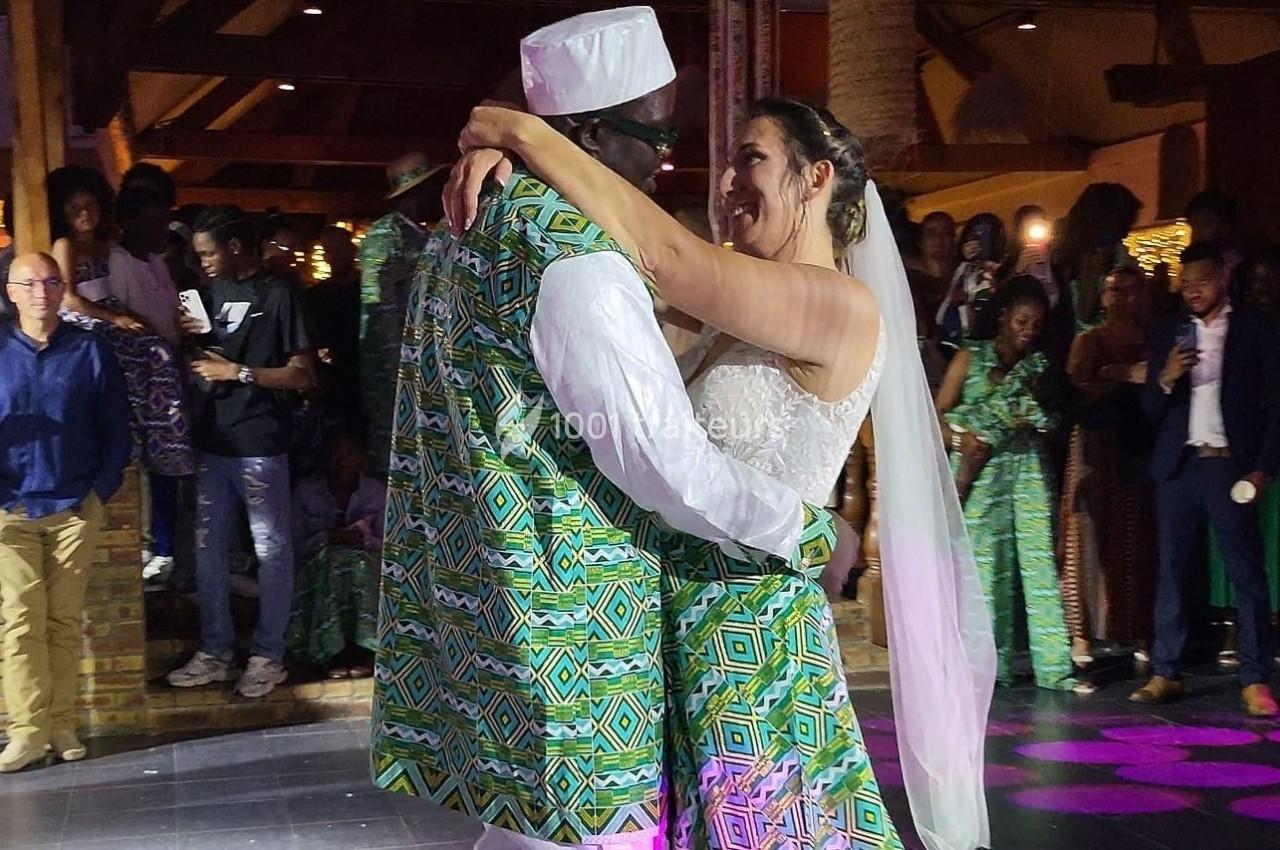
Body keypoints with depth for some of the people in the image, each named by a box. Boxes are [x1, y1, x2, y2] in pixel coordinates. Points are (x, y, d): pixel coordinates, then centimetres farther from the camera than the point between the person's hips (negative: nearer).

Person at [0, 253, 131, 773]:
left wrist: (102, 491, -3)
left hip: (76, 509, 0)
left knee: (65, 620, 4)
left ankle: (61, 724, 10)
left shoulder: (89, 352, 3)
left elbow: (116, 429, 5)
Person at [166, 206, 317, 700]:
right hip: (213, 440, 7)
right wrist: (195, 338, 3)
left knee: (271, 551, 3)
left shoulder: (278, 296, -8)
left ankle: (268, 656, 12)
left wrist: (237, 371, -15)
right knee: (207, 549, 11)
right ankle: (215, 653, 21)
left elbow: (303, 376, -11)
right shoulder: (215, 293, 13)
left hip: (259, 445, -7)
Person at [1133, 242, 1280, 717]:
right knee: (1171, 572, 5)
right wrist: (1166, 379, -10)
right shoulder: (1169, 335, 13)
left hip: (1231, 466, -3)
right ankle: (1165, 673, 10)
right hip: (1178, 466, 4)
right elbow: (1150, 409, 11)